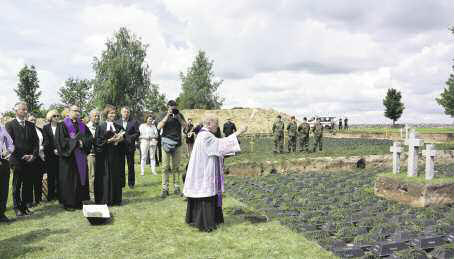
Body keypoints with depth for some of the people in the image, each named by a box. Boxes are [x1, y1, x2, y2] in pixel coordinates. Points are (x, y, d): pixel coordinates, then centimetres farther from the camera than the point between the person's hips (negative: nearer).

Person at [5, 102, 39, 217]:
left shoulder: (31, 125, 13)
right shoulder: (10, 125, -1)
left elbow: (36, 141, 10)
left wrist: (34, 155, -4)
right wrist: (20, 157, -12)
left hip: (29, 160, 4)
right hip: (17, 161, -4)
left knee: (27, 185, 7)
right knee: (17, 186, 6)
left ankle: (24, 206, 17)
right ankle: (17, 207, 14)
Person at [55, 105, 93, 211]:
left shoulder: (82, 125, 13)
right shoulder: (63, 125, -3)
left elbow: (90, 137, 6)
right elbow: (61, 140, -12)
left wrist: (82, 142, -12)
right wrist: (76, 142, -15)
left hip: (80, 158, 5)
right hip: (68, 157, -5)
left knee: (80, 179, 6)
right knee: (68, 180, 0)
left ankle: (78, 202, 14)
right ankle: (68, 203, 9)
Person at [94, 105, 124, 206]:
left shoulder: (118, 127, 11)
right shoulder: (100, 127, -1)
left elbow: (124, 138, 7)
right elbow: (98, 141, -8)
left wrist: (119, 139, -14)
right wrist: (110, 140, -18)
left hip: (116, 156, 4)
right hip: (104, 156, -4)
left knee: (116, 177, 6)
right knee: (105, 177, -1)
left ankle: (115, 199, 15)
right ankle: (104, 200, 8)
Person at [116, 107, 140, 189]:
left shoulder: (134, 122, 3)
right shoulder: (117, 122, 10)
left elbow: (137, 133, -2)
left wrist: (129, 138, -15)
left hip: (130, 146, -1)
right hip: (120, 146, 1)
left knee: (131, 165, 5)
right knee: (121, 165, 4)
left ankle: (131, 182, 14)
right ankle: (121, 183, 11)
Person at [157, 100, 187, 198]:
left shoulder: (180, 115, 9)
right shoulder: (164, 115, 5)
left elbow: (185, 126, 1)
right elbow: (159, 127, -8)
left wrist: (178, 117, -10)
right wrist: (167, 116, -14)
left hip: (177, 144, 1)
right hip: (166, 144, -1)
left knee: (176, 167, 6)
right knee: (165, 167, -4)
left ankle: (176, 187, 12)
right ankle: (165, 189, -1)